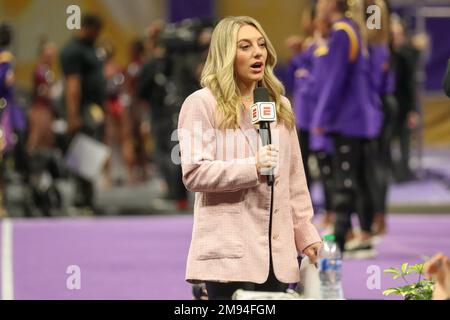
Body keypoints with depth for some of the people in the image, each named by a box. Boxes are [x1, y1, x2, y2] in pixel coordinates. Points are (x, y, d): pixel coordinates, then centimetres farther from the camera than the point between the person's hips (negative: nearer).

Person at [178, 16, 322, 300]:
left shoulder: (280, 105, 18)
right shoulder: (202, 104, -1)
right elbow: (194, 173, -10)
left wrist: (306, 234, 14)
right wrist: (252, 168, -20)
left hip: (277, 253, 5)